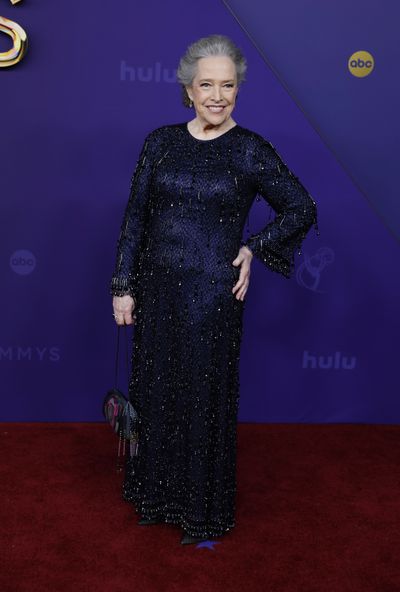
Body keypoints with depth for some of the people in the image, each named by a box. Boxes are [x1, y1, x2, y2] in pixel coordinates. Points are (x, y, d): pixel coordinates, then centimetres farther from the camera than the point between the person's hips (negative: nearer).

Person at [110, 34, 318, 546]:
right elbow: (135, 216, 4)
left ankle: (203, 510, 29)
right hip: (156, 289, 4)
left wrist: (254, 249, -6)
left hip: (212, 294, -3)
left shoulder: (251, 150, -6)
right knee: (153, 391, 14)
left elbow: (302, 210, 2)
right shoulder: (161, 142, 2)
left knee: (205, 400, 8)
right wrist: (123, 286, 1)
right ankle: (155, 494, 37)